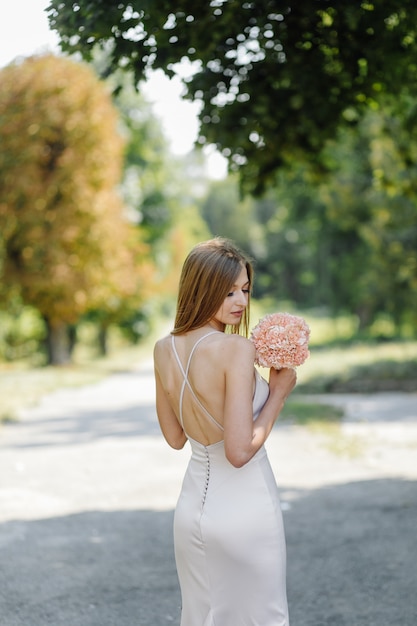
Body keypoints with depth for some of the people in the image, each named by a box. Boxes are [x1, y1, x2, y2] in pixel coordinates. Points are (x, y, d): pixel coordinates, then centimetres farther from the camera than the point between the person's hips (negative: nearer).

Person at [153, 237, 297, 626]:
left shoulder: (164, 350, -1)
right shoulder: (237, 349, -21)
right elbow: (240, 452, -24)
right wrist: (278, 393, -12)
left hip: (192, 504, 6)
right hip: (245, 506, -6)